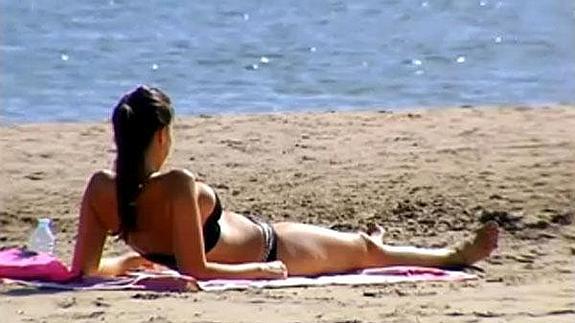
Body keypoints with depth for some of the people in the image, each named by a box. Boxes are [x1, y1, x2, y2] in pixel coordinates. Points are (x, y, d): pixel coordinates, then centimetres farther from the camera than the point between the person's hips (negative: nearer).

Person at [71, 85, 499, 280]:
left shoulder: (101, 189, -22)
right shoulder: (177, 186, -39)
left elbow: (85, 271, -17)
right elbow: (195, 271, -35)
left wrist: (130, 259, 0)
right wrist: (262, 271, -22)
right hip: (266, 251, -7)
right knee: (366, 250, 19)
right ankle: (457, 254, 46)